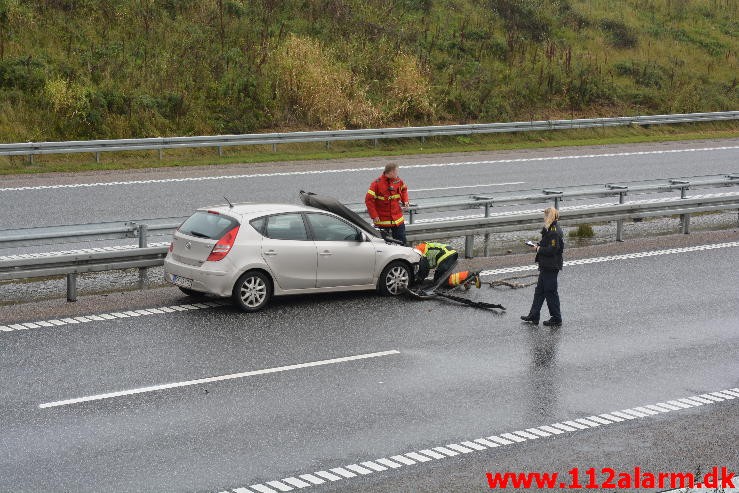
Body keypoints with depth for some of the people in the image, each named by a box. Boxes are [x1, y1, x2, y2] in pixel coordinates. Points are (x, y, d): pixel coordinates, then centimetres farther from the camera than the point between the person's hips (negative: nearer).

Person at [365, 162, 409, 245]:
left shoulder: (398, 181, 1)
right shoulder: (377, 183, -17)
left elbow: (404, 190, 23)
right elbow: (368, 200, -16)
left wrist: (405, 200, 5)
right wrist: (374, 216, -19)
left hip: (398, 219, 5)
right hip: (382, 221, -5)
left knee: (402, 242, 9)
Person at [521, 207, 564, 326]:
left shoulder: (554, 232, -21)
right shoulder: (551, 229, 11)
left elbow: (552, 249, -26)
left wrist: (539, 249, -14)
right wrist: (539, 245, 6)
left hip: (551, 267, -11)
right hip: (547, 266, 11)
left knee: (550, 292, -1)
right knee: (539, 290, 15)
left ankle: (556, 319, 8)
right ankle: (533, 316, 23)